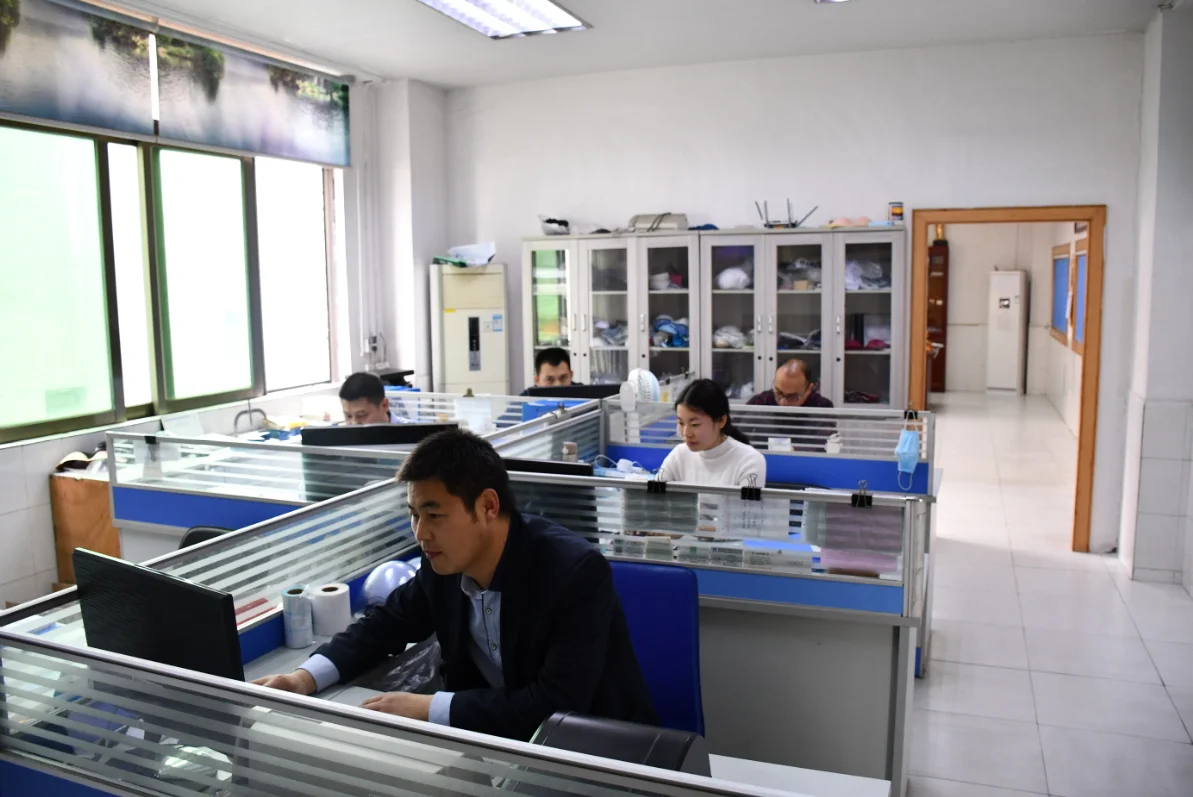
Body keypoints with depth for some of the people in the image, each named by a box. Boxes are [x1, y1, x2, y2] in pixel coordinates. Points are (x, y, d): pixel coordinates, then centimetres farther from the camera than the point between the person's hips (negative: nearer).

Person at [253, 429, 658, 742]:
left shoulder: (577, 571, -28)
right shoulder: (444, 563, -8)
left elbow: (558, 706, -32)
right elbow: (386, 623, 8)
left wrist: (430, 709, -31)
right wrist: (308, 676, -9)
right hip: (497, 732, 6)